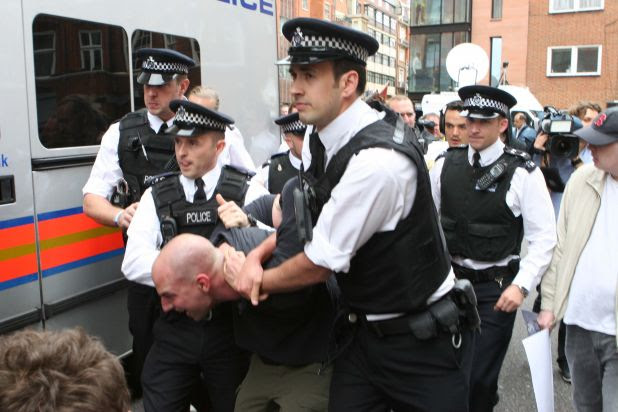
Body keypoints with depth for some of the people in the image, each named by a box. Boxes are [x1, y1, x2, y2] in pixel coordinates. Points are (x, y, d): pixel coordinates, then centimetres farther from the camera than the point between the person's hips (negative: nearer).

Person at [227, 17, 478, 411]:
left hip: (421, 339, -7)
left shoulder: (378, 159, -29)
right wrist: (256, 255, -5)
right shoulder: (318, 139, -3)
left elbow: (320, 264, -21)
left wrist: (255, 280, -5)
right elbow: (303, 217, 12)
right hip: (363, 329, 7)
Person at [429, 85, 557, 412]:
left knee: (479, 380, 1)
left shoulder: (524, 173, -9)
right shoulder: (446, 165, 2)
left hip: (495, 290, -4)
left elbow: (544, 238, -7)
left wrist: (521, 286, -14)